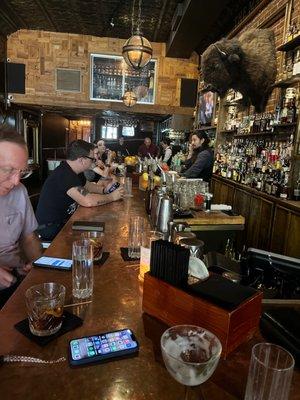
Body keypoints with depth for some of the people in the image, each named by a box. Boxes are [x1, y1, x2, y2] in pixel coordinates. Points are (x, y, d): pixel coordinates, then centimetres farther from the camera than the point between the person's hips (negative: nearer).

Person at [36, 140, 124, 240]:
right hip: (50, 228, -9)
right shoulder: (64, 175, -26)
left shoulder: (72, 172, 5)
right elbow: (88, 201, -36)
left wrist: (104, 189, 0)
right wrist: (112, 197, -19)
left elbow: (88, 186, 21)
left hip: (64, 220, 9)